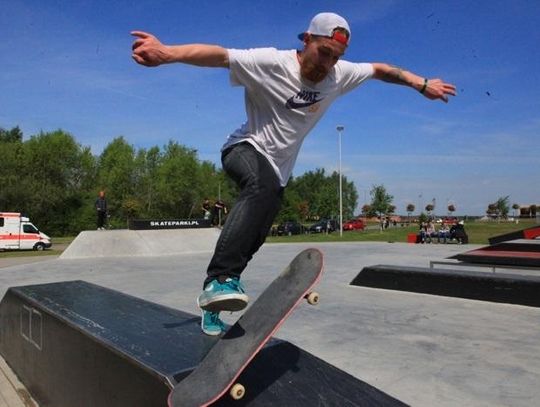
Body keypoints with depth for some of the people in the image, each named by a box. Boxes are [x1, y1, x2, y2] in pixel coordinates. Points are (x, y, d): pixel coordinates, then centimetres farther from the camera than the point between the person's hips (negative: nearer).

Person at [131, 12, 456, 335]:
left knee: (252, 241, 3)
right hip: (246, 150, -6)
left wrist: (422, 84, 13)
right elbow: (220, 55, -33)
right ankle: (220, 279, -38)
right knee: (264, 185, -40)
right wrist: (167, 53, -48)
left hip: (278, 168, 6)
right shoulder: (271, 63, -20)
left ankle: (213, 306, 22)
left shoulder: (339, 74, -2)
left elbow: (380, 69, 13)